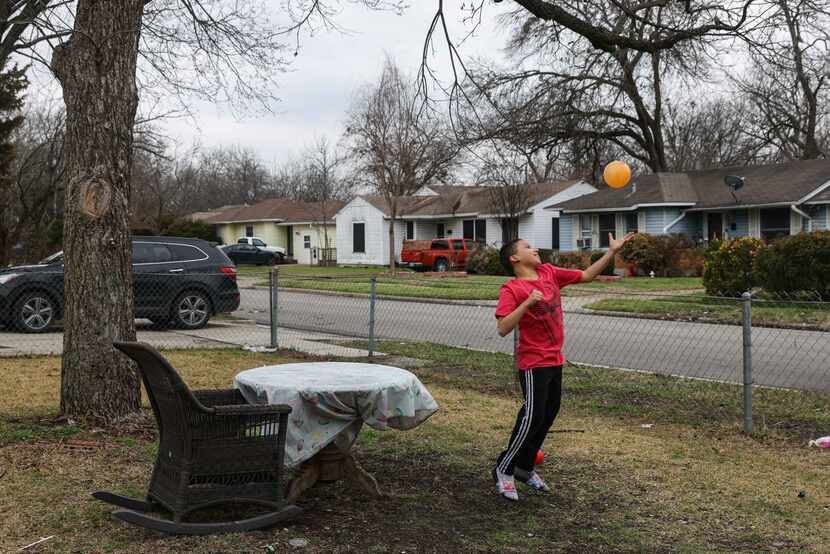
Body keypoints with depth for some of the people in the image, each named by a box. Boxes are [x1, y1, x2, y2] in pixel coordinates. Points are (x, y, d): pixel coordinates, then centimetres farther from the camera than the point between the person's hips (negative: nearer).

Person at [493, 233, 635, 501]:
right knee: (532, 416, -7)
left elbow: (586, 275, 13)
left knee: (549, 414, 14)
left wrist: (612, 252, 7)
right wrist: (528, 302, -32)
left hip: (555, 360, 8)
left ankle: (525, 467, 27)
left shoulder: (549, 273, 5)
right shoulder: (511, 289, -15)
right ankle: (504, 469, 8)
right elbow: (503, 328, -24)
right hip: (534, 363, -8)